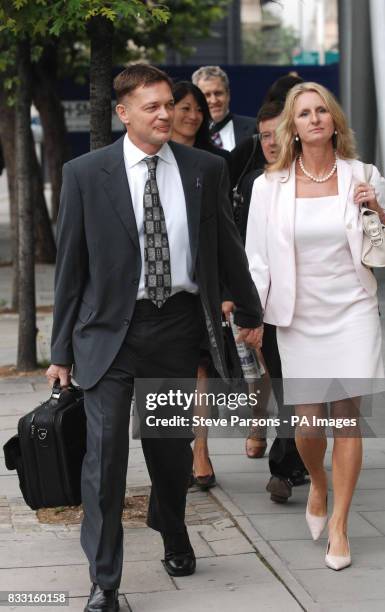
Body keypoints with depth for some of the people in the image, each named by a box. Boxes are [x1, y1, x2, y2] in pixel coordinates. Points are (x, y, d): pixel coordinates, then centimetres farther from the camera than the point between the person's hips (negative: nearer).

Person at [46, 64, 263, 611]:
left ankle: (172, 534, 43)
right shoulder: (85, 174, -3)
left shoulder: (205, 169, 3)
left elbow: (227, 246, 15)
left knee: (172, 446, 13)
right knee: (105, 451, -6)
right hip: (110, 330, -2)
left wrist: (249, 312, 24)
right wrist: (61, 350, 1)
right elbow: (70, 265, 0)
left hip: (177, 325, 2)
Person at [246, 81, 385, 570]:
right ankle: (318, 485, 34)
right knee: (308, 425, 1)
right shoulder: (270, 185, 0)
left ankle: (339, 525, 6)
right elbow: (257, 257, 3)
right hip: (300, 317, 0)